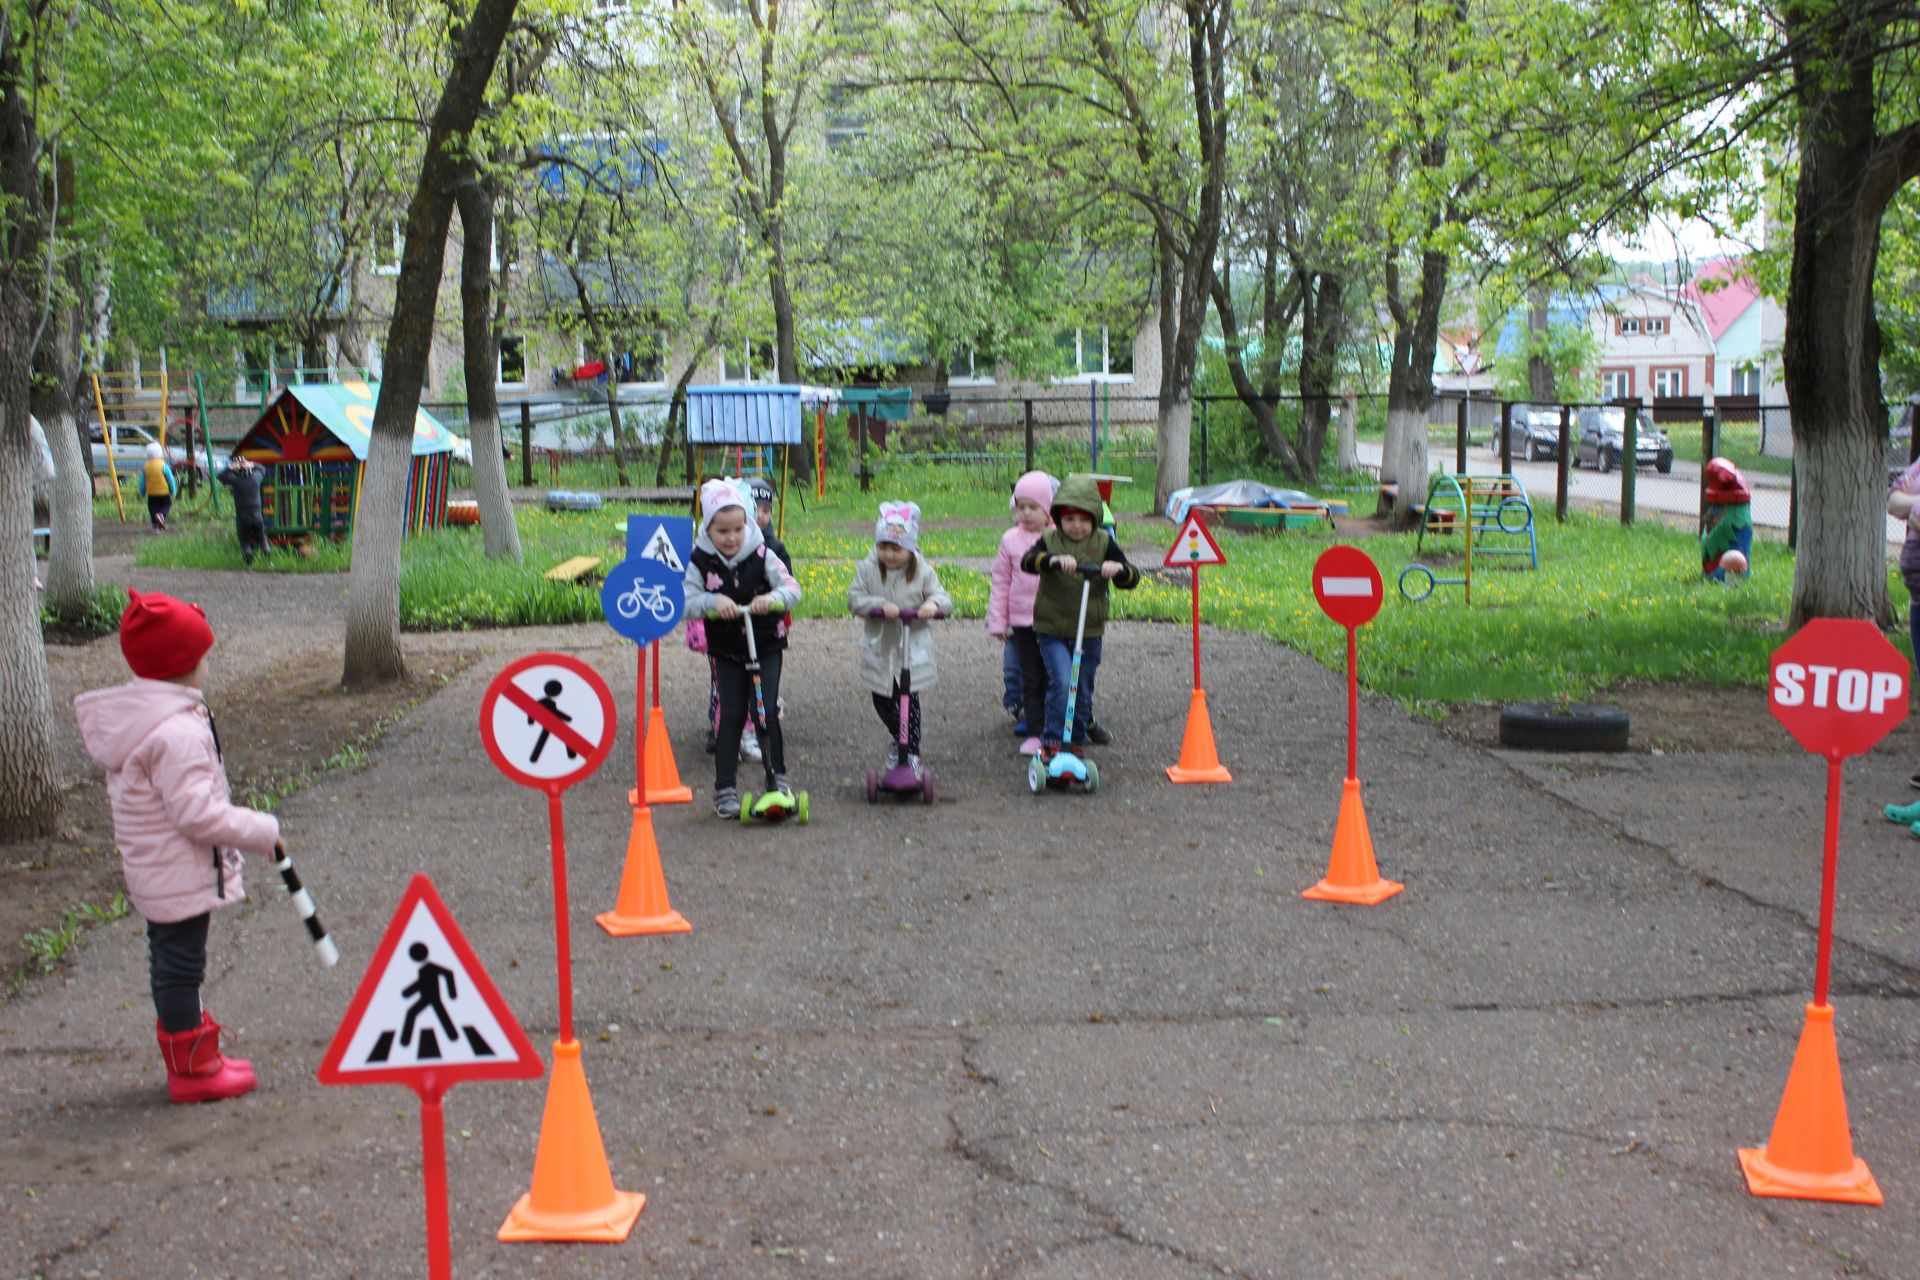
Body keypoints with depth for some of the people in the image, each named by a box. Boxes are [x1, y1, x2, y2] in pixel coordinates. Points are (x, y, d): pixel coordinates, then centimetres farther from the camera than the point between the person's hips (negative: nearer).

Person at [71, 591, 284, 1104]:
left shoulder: (133, 720, 6)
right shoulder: (177, 733, -25)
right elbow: (196, 812, -26)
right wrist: (261, 831, -18)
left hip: (151, 874, 10)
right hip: (181, 877, -10)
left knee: (170, 962, 19)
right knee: (181, 966, 1)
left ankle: (187, 1056, 33)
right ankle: (193, 1069, 12)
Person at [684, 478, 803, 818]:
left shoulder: (762, 555, -7)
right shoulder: (700, 561, -7)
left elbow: (792, 588, -11)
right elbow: (687, 602, -12)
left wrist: (773, 599, -33)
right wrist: (713, 603, -31)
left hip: (767, 646, 0)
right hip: (726, 652, 0)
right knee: (731, 716, 0)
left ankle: (778, 778, 10)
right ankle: (725, 788, 7)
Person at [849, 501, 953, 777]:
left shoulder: (923, 571, -4)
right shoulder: (868, 569, -2)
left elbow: (943, 598, -8)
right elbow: (855, 599, -10)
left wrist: (933, 603, -32)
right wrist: (880, 605, -27)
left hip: (913, 648, -3)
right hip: (879, 648, 3)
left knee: (909, 702, -7)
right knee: (882, 701, 14)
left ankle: (912, 754, 2)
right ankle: (897, 738, 41)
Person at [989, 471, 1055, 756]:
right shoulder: (1011, 540, 2)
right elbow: (1001, 583, 7)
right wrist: (997, 621, 5)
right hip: (1022, 622, 1)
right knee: (1030, 678, 6)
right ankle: (1034, 732, 12)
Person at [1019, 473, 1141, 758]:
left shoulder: (1103, 543, 0)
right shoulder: (1050, 540, -3)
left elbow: (1132, 579, -6)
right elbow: (1027, 561, -23)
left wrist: (1119, 569, -29)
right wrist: (1054, 560, -43)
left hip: (1089, 631, 2)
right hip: (1051, 629, -2)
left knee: (1083, 689, 11)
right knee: (1061, 681, -20)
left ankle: (1076, 741, 29)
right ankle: (1051, 742, -10)